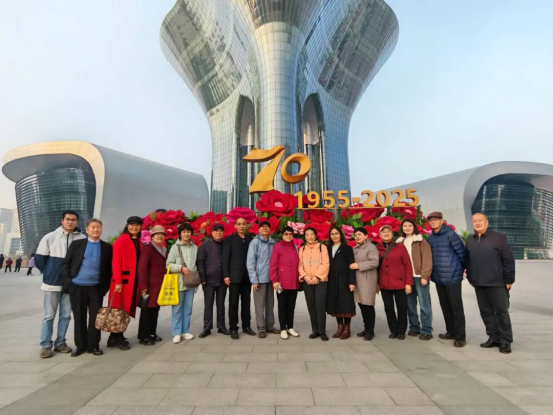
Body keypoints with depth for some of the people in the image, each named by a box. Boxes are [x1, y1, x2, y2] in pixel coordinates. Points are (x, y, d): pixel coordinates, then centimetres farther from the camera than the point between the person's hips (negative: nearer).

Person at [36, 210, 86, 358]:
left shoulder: (82, 239, -6)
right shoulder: (50, 237, -3)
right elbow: (39, 258, 4)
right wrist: (49, 273, 4)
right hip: (52, 283, 0)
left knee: (66, 315, 10)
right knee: (49, 315, 7)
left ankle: (60, 342, 23)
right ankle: (46, 345, 18)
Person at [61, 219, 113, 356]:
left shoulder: (107, 247, 4)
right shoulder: (77, 244, 4)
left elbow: (109, 269, 6)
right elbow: (66, 264, 5)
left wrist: (105, 287, 0)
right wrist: (68, 281, -5)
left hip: (96, 288, 0)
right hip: (77, 287, 0)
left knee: (95, 317, 5)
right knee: (79, 317, 9)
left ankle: (93, 345, 17)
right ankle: (80, 345, 22)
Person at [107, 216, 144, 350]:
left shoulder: (139, 242, 13)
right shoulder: (121, 240, -8)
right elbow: (116, 262, -13)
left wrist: (140, 281, 9)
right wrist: (118, 281, -17)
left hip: (134, 280, 7)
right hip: (123, 279, -7)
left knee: (127, 309, 12)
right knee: (120, 309, 1)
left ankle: (116, 337, 24)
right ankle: (117, 338, 12)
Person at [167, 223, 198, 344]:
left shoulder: (195, 248, 5)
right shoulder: (175, 247, -1)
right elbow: (169, 264, -4)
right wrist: (181, 267, -17)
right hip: (178, 282, -2)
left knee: (188, 307, 10)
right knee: (177, 308, 1)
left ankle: (186, 331, 21)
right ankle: (177, 333, 11)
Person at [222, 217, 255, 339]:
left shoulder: (251, 239, 8)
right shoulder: (229, 240, 1)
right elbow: (225, 259, -3)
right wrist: (226, 275, -10)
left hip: (247, 276, 3)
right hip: (234, 276, -2)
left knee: (246, 302, 10)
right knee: (233, 303, 2)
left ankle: (246, 326, 21)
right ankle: (233, 328, 12)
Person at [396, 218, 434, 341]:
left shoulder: (421, 241, -1)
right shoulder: (400, 242, 12)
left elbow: (427, 259, -8)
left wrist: (424, 276, -15)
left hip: (419, 277, -4)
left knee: (424, 304, -1)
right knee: (410, 304, 11)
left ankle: (426, 331, 7)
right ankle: (414, 328, 22)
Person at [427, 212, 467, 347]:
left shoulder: (450, 234, -12)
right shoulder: (430, 238, 8)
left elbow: (462, 252, -8)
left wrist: (462, 268, 3)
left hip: (452, 277, -7)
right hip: (438, 278, 7)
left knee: (456, 307, 0)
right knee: (445, 306, 15)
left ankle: (460, 336, 9)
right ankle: (451, 331, 28)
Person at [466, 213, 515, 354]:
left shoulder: (498, 237, -5)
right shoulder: (470, 240, 11)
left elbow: (508, 259, -7)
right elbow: (467, 260, 14)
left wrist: (509, 279, -9)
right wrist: (470, 278, 12)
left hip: (497, 282, -5)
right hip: (479, 283, 5)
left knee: (501, 312, 3)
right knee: (486, 312, 11)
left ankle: (505, 341, 14)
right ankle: (494, 338, 23)